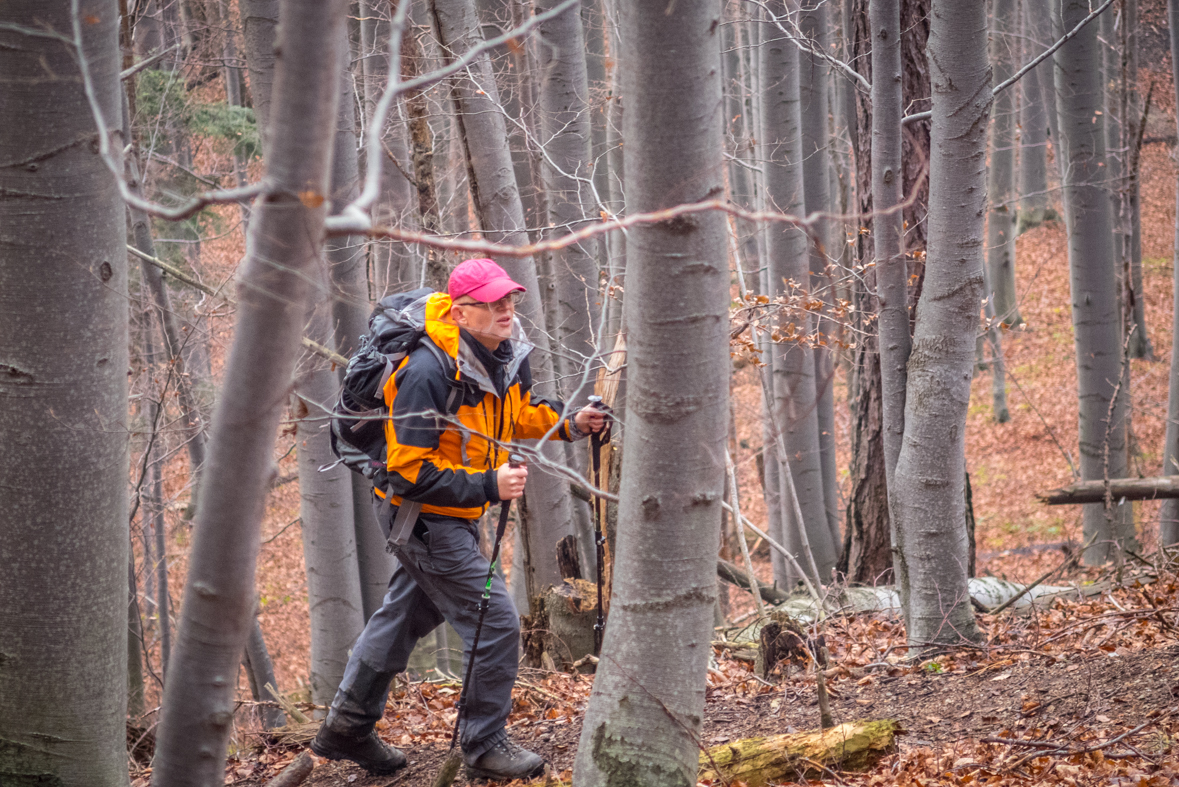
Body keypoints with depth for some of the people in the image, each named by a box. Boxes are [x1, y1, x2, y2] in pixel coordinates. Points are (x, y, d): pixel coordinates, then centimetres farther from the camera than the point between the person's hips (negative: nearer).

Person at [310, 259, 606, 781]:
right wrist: (487, 487, -33)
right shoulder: (428, 374, -31)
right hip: (424, 514, -10)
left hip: (455, 512, 10)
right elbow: (410, 471, -29)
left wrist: (567, 424, -3)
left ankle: (346, 728, 38)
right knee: (496, 622, -9)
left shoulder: (506, 354, -4)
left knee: (408, 614, 22)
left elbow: (518, 411, 16)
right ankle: (484, 747, 6)